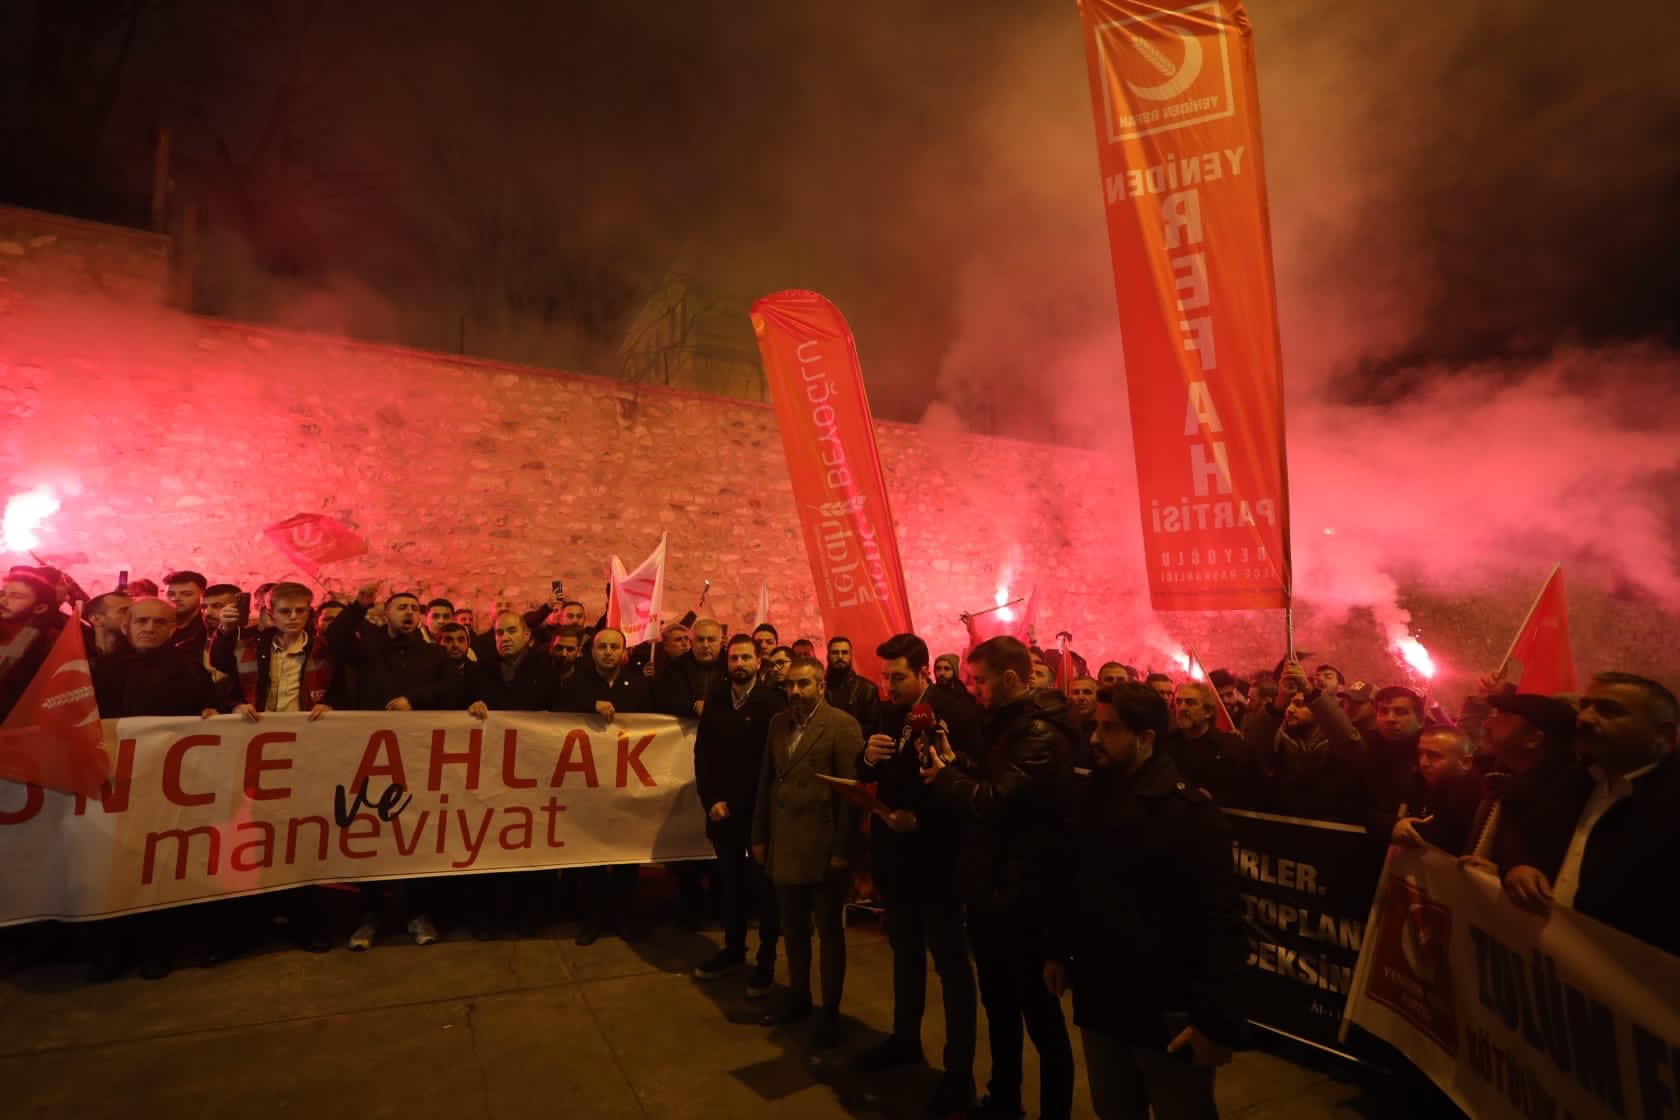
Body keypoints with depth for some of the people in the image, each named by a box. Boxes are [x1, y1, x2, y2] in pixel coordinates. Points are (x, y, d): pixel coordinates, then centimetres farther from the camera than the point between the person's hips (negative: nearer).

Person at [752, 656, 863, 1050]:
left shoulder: (843, 725, -12)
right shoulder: (778, 722, 7)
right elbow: (766, 782, 10)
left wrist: (842, 850, -14)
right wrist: (760, 836, 10)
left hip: (823, 847, -5)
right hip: (784, 845, 6)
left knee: (829, 931, 10)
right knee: (793, 928, 19)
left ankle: (830, 1013, 26)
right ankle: (798, 999, 37)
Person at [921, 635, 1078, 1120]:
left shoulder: (1042, 734, -22)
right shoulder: (1006, 722, 9)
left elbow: (997, 801, -29)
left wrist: (944, 776, -14)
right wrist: (954, 763, -6)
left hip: (1019, 894, -9)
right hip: (989, 887, 10)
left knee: (1039, 1011, 8)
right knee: (998, 1002, 23)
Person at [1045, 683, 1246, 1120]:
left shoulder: (1190, 812, -17)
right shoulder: (1091, 795, 2)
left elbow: (1221, 921, -20)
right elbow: (1066, 880, 12)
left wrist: (1218, 1021, -22)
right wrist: (1058, 950, 13)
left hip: (1167, 1012, -6)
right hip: (1098, 1000, 6)